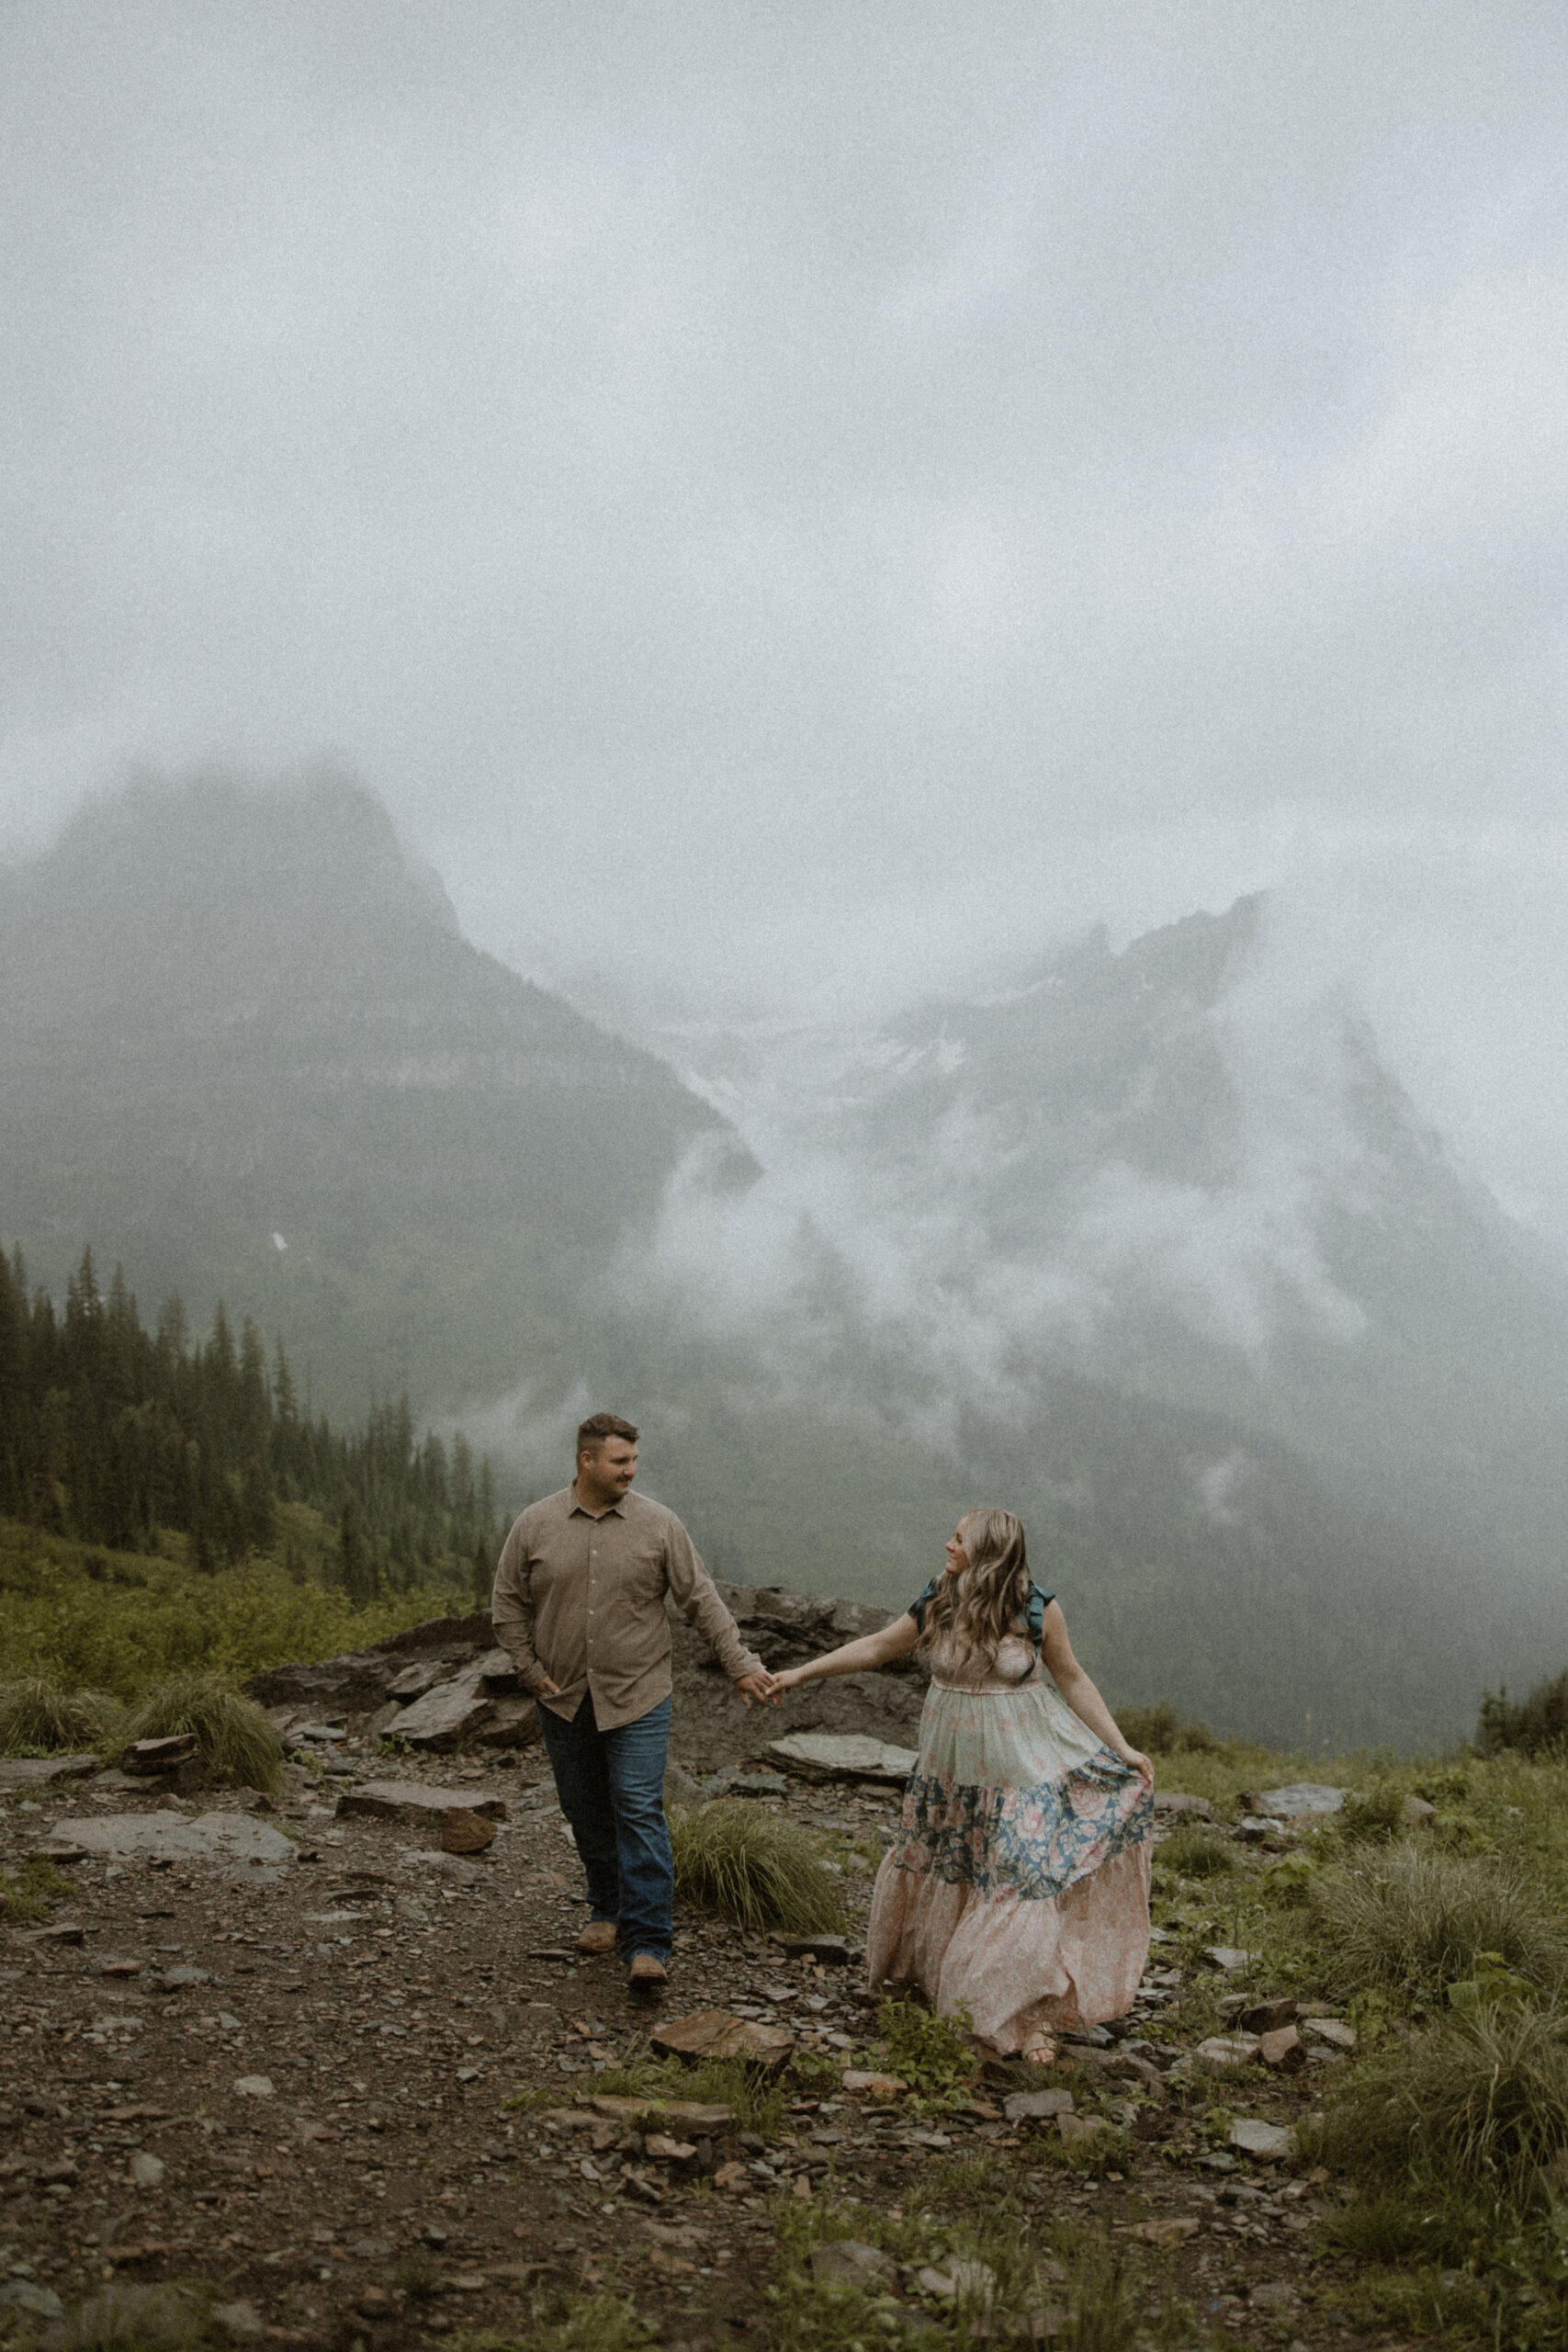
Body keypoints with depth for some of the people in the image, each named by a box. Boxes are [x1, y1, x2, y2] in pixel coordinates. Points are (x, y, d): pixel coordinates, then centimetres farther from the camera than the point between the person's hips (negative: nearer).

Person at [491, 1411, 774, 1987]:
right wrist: (529, 1669, -1)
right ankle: (608, 1909, 33)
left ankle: (648, 1945, -9)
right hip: (564, 1701, 2)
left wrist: (740, 1664, -3)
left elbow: (701, 1600, 1)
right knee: (586, 1812, 12)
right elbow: (508, 1604, 8)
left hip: (637, 1699, -2)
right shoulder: (534, 1525, 0)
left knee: (640, 1813, -10)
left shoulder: (658, 1525, -2)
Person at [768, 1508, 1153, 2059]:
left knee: (1022, 1880, -7)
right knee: (938, 1867, 15)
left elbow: (1072, 1680, -2)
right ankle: (926, 1973, 39)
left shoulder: (1039, 1611, -12)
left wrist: (1120, 1749, -5)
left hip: (1023, 1763, -4)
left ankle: (1029, 2015, 3)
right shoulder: (937, 1605, -4)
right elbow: (877, 1647, 7)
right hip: (954, 1764, 4)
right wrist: (800, 1673, 9)